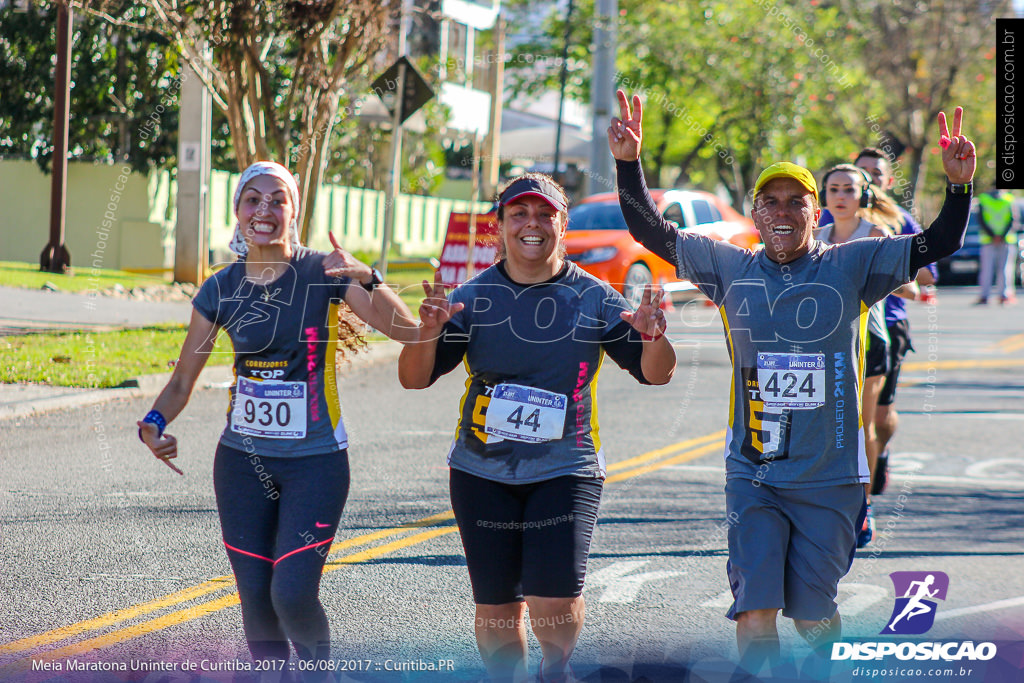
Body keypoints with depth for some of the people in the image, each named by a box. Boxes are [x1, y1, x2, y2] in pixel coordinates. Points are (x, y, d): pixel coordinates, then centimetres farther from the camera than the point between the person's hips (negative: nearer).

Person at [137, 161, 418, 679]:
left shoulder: (322, 273, -7)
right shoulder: (221, 290, 2)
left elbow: (405, 330, -16)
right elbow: (182, 382, 8)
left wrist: (366, 279, -33)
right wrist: (154, 424, -13)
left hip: (315, 460, -3)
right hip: (243, 459, 3)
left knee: (293, 594, -13)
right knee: (255, 597, 4)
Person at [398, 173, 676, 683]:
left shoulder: (593, 299, 1)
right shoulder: (474, 297, 1)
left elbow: (656, 374, 1)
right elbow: (414, 378, -3)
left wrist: (652, 337, -21)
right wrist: (429, 333, -23)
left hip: (565, 469, -1)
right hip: (483, 472, 1)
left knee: (555, 603, -14)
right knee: (496, 608, 4)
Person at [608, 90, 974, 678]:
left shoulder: (851, 267, 0)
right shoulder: (731, 269, 5)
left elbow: (939, 245, -2)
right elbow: (652, 233, 7)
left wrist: (959, 184, -18)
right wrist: (629, 163, -5)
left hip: (831, 477, -1)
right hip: (753, 475, 1)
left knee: (813, 614, 6)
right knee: (756, 615, -9)